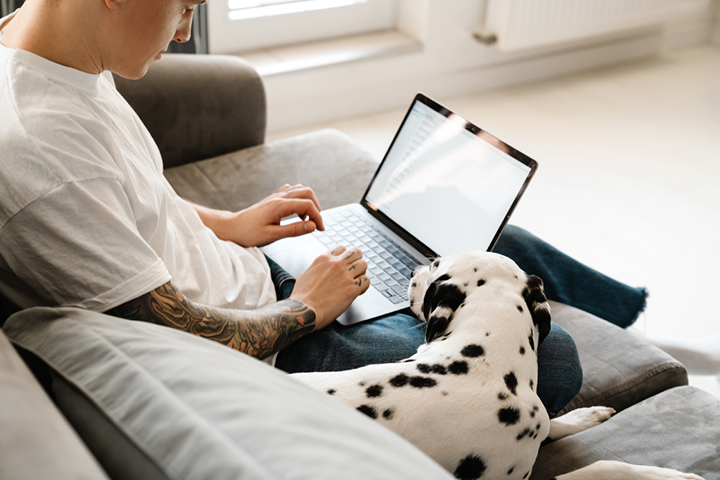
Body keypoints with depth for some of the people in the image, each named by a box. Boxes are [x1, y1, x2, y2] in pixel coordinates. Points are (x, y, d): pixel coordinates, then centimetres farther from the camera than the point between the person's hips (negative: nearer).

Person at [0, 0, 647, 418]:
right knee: (554, 358, -7)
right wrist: (306, 308, -11)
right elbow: (177, 340, -27)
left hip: (249, 278, 10)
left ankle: (604, 296, 49)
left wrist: (225, 224, 5)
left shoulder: (55, 58, -3)